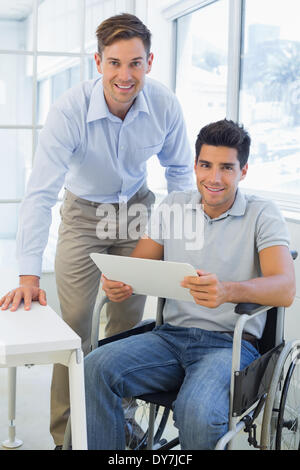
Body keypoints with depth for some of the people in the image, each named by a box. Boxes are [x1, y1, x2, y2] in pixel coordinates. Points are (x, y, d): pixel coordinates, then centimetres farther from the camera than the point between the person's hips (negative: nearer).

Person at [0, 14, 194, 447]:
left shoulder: (165, 106, -18)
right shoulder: (69, 111, -27)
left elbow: (179, 170, 1)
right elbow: (41, 193, -29)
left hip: (138, 208, 2)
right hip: (84, 213, -2)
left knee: (128, 320, 5)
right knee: (75, 321, -7)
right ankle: (66, 432, 8)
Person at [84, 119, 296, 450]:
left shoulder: (262, 215, -1)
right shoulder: (174, 206, 12)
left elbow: (285, 289, -16)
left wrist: (228, 291, -37)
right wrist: (120, 285, -15)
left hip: (229, 343, -3)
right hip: (170, 335, 4)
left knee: (197, 412, -33)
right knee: (95, 368, -23)